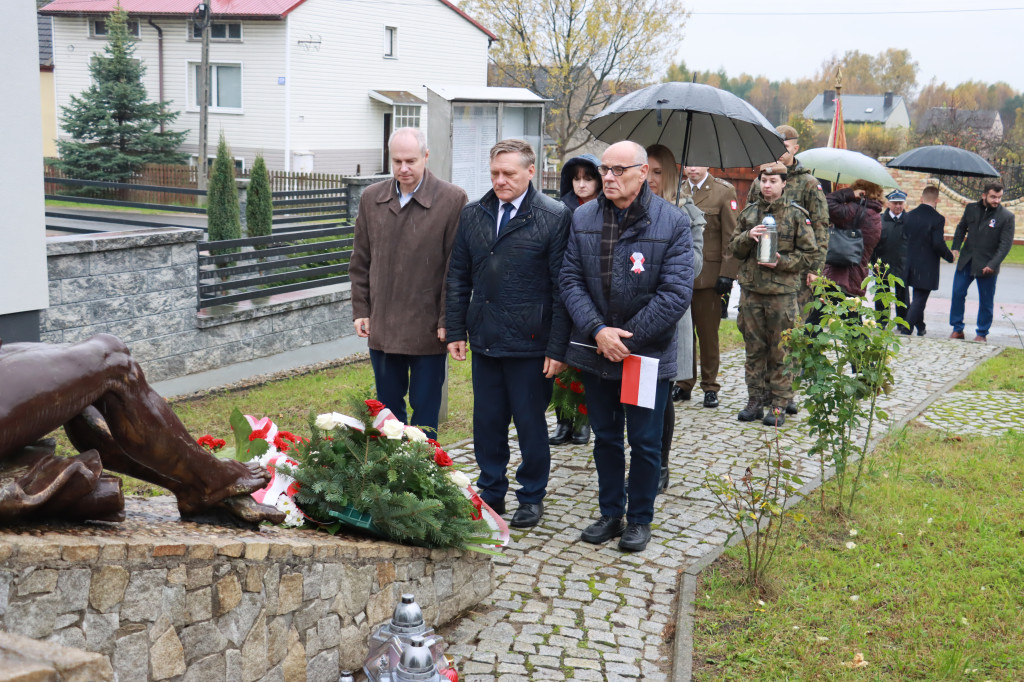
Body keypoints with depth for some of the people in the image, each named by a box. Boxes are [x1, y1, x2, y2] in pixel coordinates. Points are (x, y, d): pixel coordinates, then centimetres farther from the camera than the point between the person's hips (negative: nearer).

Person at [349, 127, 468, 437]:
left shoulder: (452, 199, -8)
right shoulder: (372, 198, 6)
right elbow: (360, 261, 12)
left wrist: (447, 320, -10)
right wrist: (361, 310, 7)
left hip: (428, 328, -4)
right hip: (382, 327, 4)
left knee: (425, 407, 6)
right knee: (387, 405, 14)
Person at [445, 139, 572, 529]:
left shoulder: (554, 217, -7)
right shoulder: (473, 215, 9)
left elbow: (562, 287, -8)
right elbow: (458, 278, 13)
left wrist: (558, 347, -11)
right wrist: (456, 331, 7)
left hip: (530, 343, -4)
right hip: (484, 340, 5)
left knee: (531, 424, 7)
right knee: (486, 422, 12)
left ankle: (532, 498, 24)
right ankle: (491, 493, 28)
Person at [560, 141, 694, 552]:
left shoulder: (672, 223, -10)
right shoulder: (583, 218, 1)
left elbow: (676, 293, -14)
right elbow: (571, 279, -1)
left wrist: (627, 338, -15)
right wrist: (597, 331, -15)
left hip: (649, 354, -3)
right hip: (595, 351, 4)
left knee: (645, 442, 7)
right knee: (605, 438, 16)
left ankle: (640, 519, 24)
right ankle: (610, 514, 31)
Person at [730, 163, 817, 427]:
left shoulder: (797, 215, 0)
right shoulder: (748, 213, 11)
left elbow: (809, 253, 1)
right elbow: (734, 248, 12)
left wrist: (782, 262, -14)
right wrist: (748, 237, -8)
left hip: (783, 291, -3)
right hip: (751, 289, 4)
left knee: (780, 351, 1)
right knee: (754, 349, 9)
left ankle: (779, 405, 8)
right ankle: (755, 400, 18)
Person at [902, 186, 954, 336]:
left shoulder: (909, 215, 1)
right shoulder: (937, 219, -14)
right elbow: (938, 244, -18)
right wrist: (950, 256, -1)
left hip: (910, 264, 6)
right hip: (927, 267, -5)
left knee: (918, 298, 21)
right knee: (919, 299, 0)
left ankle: (920, 328, 32)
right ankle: (906, 330, -7)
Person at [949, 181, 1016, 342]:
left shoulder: (1007, 217, -9)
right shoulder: (971, 209, 3)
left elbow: (1005, 244, -11)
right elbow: (961, 228, 16)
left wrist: (992, 264, -20)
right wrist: (956, 247, 1)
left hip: (987, 265, -3)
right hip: (966, 261, 3)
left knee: (986, 301, 5)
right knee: (957, 293, 3)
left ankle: (982, 334, 18)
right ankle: (957, 329, 16)